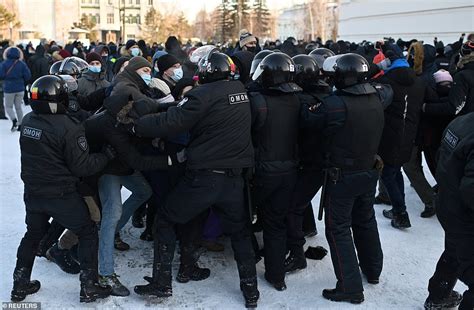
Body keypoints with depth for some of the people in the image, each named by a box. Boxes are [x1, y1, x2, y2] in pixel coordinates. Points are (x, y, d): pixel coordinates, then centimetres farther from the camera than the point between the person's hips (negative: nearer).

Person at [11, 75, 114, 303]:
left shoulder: (27, 121, -3)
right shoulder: (68, 128, -24)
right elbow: (82, 166, -19)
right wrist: (108, 153, -10)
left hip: (32, 192, 6)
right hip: (62, 196, -6)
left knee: (33, 234, 25)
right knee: (88, 233, 11)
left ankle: (20, 285, 34)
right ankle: (89, 287, 13)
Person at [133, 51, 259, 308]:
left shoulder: (204, 94, -12)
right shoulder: (240, 91, 8)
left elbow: (172, 122, -17)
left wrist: (137, 125, -6)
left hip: (204, 176, -5)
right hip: (234, 177, 5)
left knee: (165, 220, 13)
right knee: (240, 232, 22)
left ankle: (161, 283, 15)